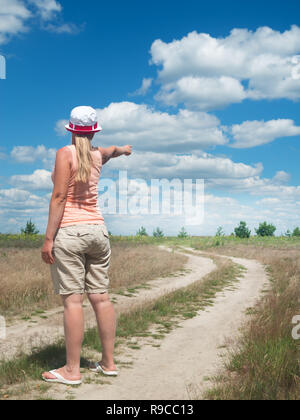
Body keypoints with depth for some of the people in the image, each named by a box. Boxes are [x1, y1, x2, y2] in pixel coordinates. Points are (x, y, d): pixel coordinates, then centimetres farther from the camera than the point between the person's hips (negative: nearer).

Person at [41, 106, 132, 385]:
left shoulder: (65, 153, -4)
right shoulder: (98, 155, 13)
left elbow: (59, 196, -12)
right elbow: (113, 150, 38)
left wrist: (48, 238, -13)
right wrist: (124, 149, 62)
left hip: (69, 231, -6)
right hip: (97, 229, 6)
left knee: (72, 299, -5)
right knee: (100, 297, 8)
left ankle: (72, 370, 0)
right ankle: (108, 362, 16)